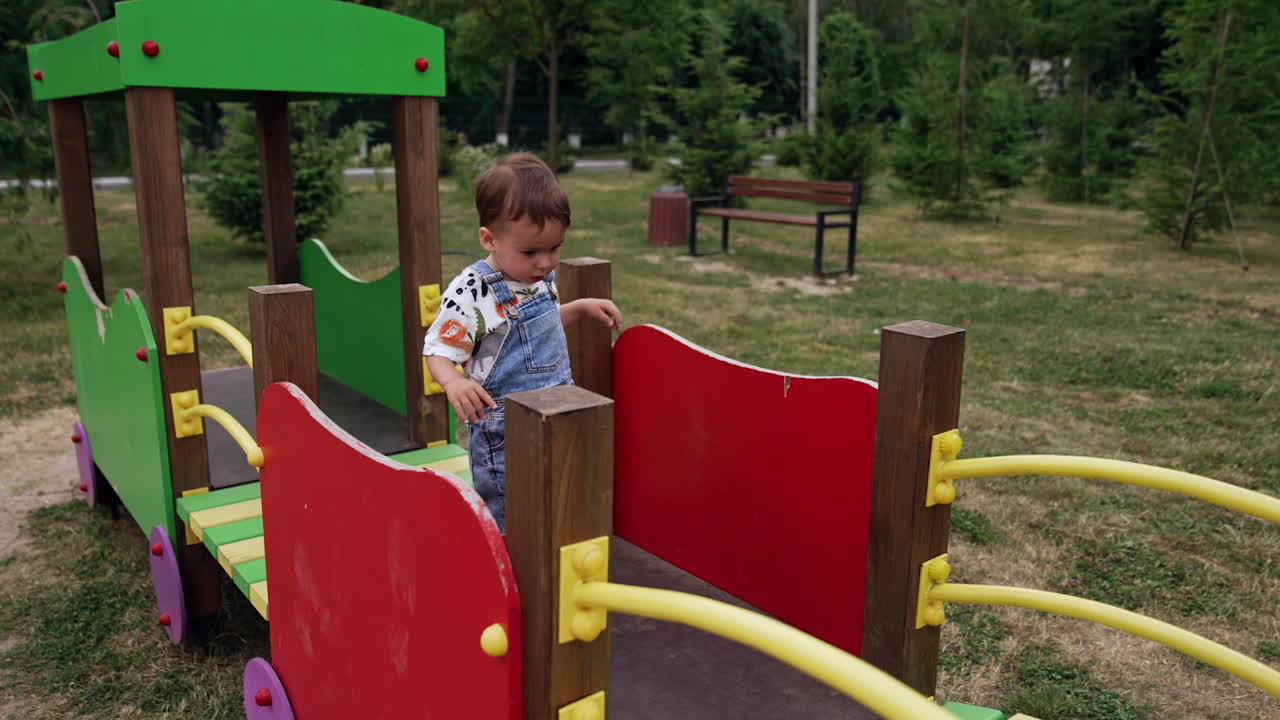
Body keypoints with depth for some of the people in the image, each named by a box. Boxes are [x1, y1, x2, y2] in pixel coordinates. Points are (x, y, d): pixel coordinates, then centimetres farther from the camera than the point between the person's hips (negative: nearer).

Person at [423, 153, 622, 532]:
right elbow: (438, 349, -16)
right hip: (503, 433, -7)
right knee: (506, 526, 4)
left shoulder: (541, 277, 3)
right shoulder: (471, 292, -19)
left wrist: (581, 308, 10)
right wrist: (453, 383, -36)